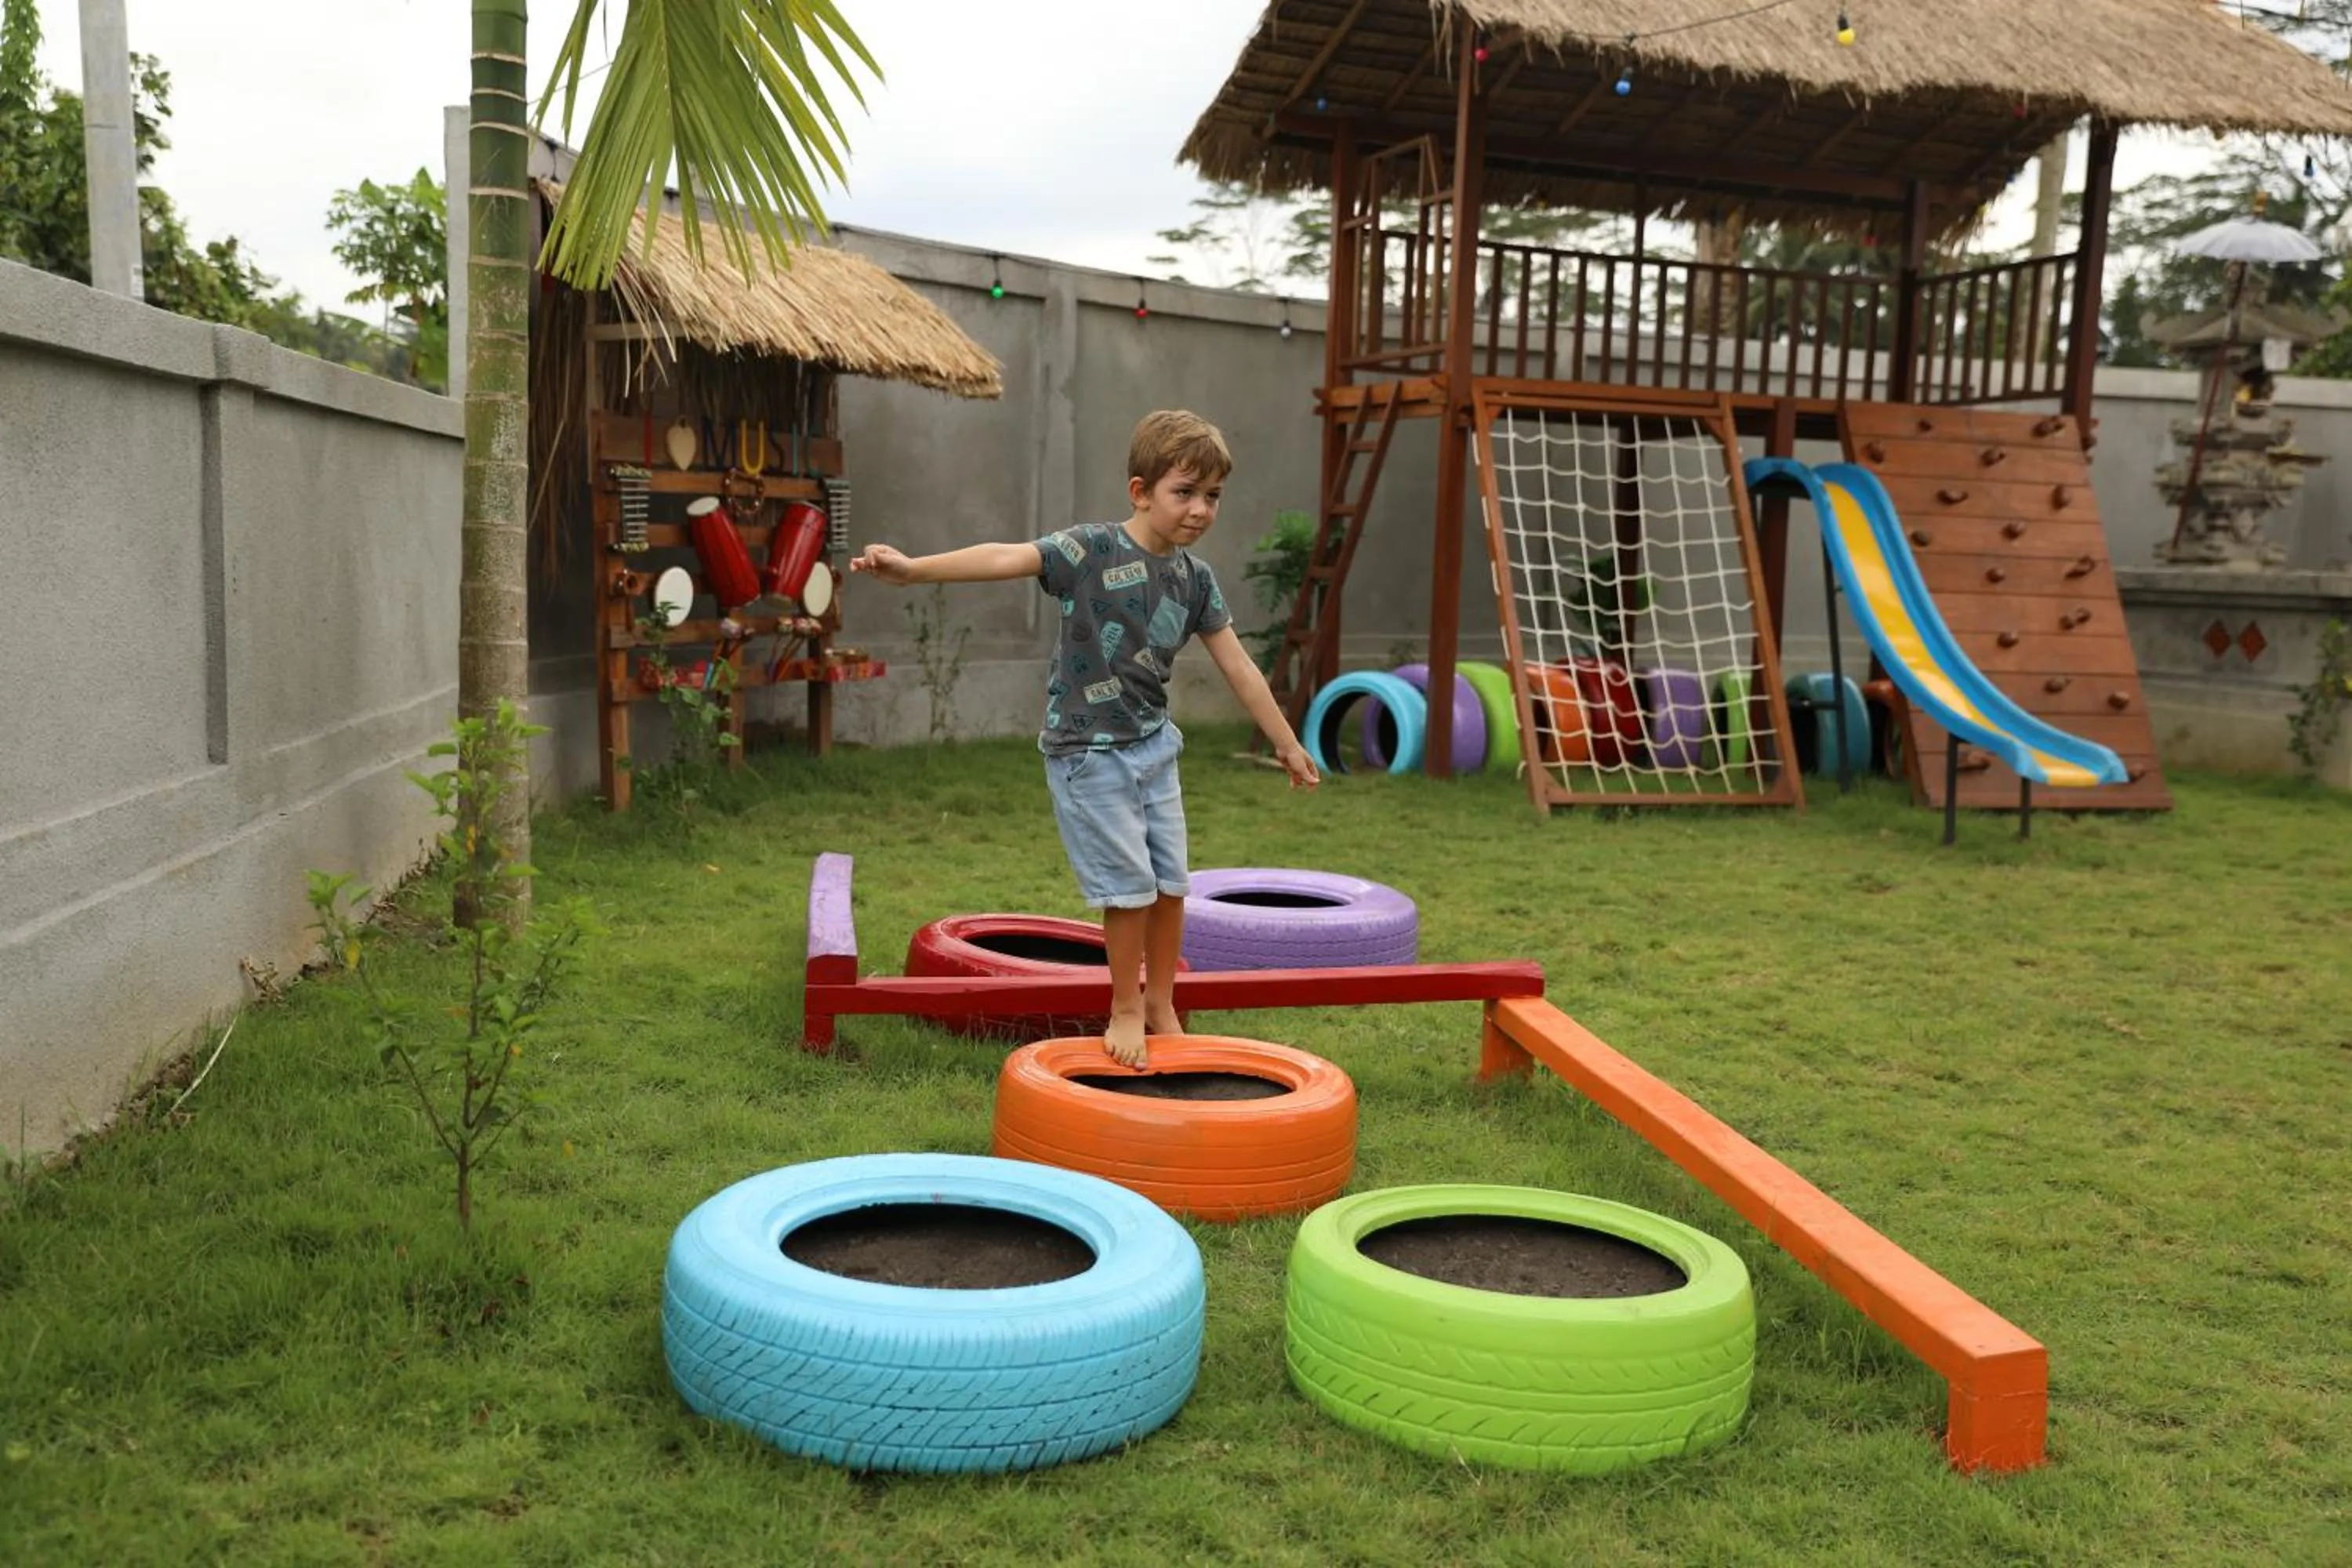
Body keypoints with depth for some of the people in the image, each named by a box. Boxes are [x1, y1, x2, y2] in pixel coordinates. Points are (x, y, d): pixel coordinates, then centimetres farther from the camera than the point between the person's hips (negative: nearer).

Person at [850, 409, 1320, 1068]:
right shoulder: (1092, 549, -15)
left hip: (1153, 746, 6)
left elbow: (1237, 665, 8)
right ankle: (1126, 1009, 16)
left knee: (1170, 882, 10)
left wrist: (1287, 743, 12)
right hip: (1089, 751, -6)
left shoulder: (1195, 577, 1)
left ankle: (1160, 1003, 29)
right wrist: (915, 568, -41)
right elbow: (1008, 558, -28)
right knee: (1131, 885, -4)